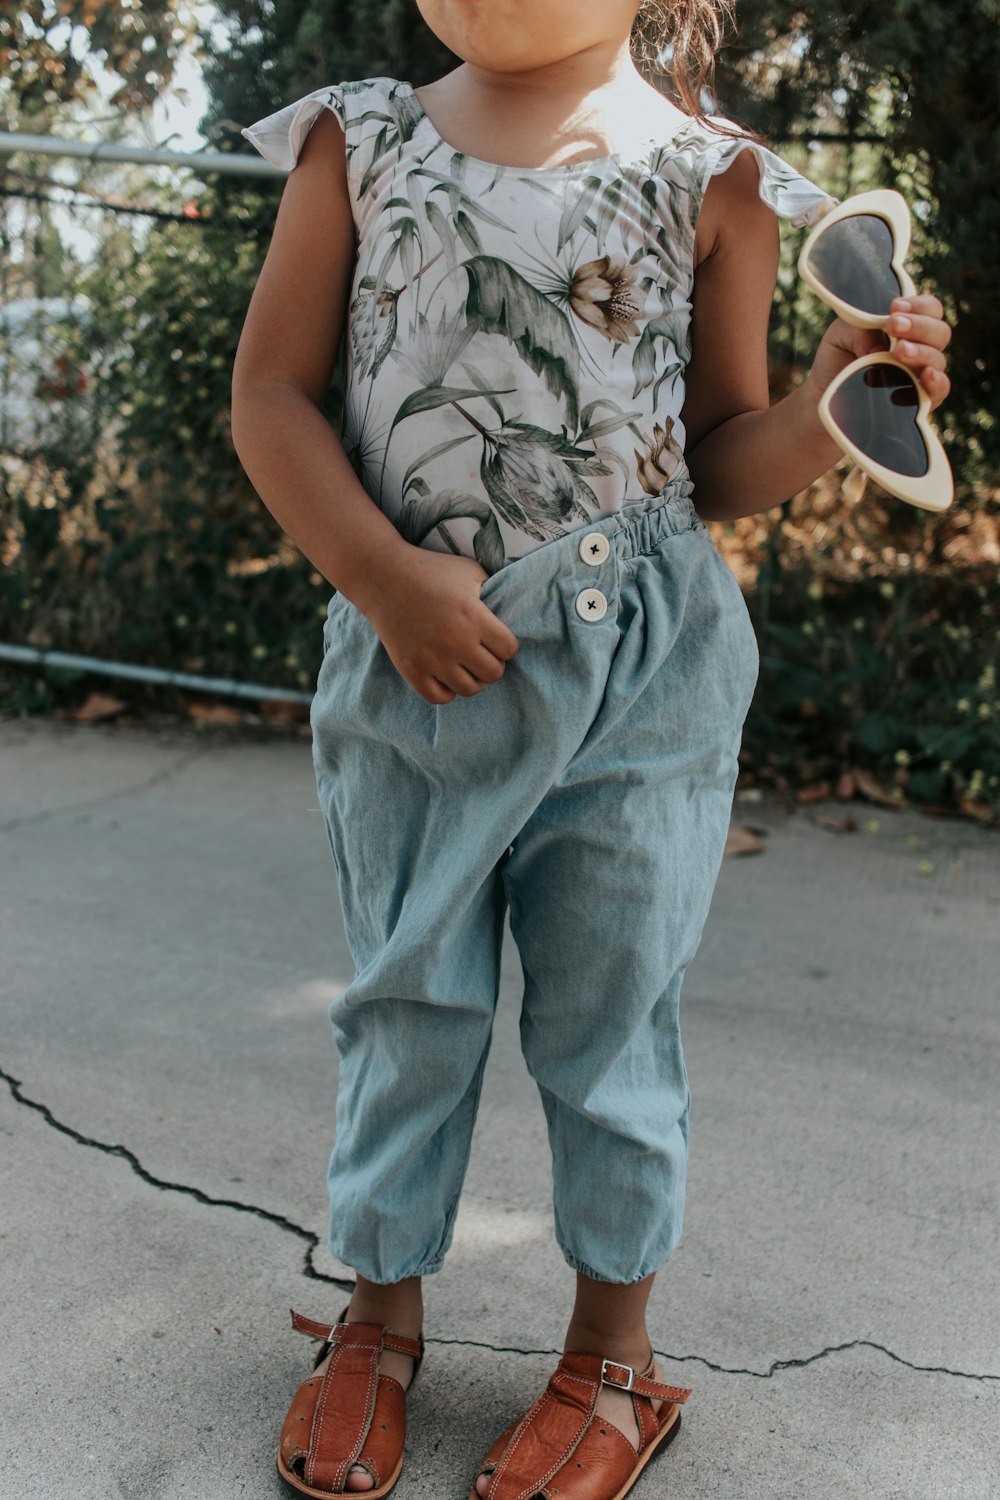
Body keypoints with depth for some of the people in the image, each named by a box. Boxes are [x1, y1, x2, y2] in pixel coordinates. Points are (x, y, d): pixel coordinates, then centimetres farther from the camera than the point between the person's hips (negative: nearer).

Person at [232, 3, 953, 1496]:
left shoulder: (708, 177, 0)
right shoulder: (361, 143, 4)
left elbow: (716, 460, 6)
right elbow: (269, 391, 1)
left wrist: (827, 404, -15)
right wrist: (383, 574, -11)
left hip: (637, 666, -1)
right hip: (407, 660, 2)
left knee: (607, 1016, 9)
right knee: (406, 1003, 13)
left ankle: (614, 1353, 29)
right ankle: (380, 1317, 35)